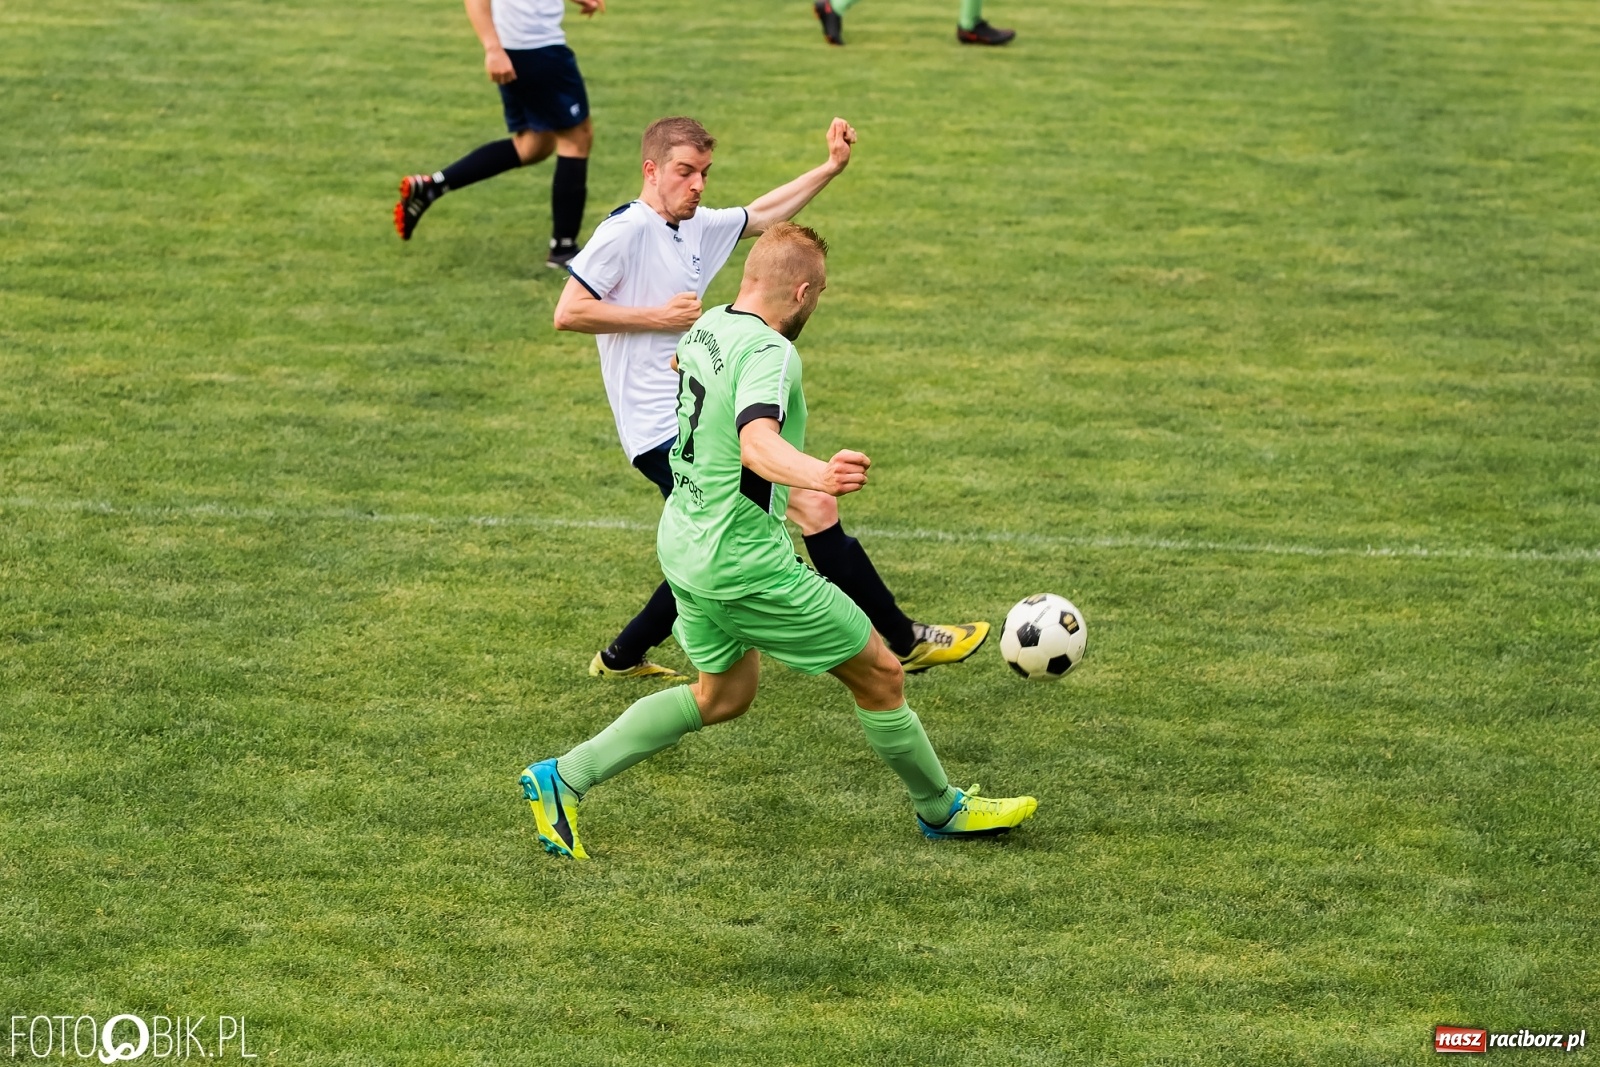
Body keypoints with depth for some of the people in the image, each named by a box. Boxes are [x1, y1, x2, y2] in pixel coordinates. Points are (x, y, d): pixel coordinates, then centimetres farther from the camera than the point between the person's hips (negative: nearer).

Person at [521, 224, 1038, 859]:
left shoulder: (706, 326, 5)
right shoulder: (769, 352, -22)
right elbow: (757, 442, -41)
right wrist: (818, 475, -61)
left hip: (684, 543, 10)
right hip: (745, 561, -9)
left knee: (724, 693, 25)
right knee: (879, 674, 5)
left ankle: (564, 777, 19)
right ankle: (942, 810, 22)